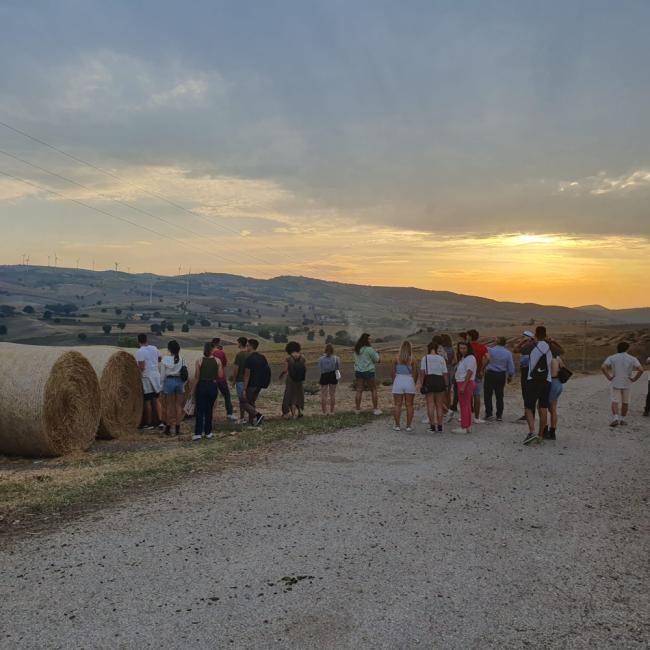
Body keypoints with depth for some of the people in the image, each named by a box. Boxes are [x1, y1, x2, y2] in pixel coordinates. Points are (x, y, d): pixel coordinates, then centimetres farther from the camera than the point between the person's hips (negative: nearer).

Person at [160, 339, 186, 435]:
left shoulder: (165, 359, -7)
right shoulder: (181, 359, -4)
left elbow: (163, 374, -2)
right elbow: (184, 373, 0)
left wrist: (162, 386, 9)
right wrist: (183, 385, 11)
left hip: (169, 381, -1)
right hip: (180, 382, 1)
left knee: (169, 406, 8)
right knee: (179, 405, 8)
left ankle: (168, 428, 12)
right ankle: (177, 428, 11)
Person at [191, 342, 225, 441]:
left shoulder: (199, 361, -8)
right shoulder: (217, 361, -5)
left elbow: (196, 377, -7)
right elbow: (220, 375, -5)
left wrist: (193, 390, 0)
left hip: (201, 386, -1)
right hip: (213, 386, 1)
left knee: (200, 411, 3)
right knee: (209, 410, 13)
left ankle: (198, 433, -2)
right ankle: (208, 432, 18)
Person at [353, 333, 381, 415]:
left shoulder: (357, 349, 8)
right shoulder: (369, 349, -12)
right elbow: (376, 359, -4)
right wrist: (375, 351, 8)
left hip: (358, 371, 5)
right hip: (368, 371, -5)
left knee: (359, 390, 6)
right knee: (374, 390, 5)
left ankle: (357, 409, 7)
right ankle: (375, 409, 6)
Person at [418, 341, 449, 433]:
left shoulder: (425, 358, 0)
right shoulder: (441, 359, 6)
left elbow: (422, 372, -9)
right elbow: (445, 373, 2)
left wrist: (421, 384, -7)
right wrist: (446, 385, 8)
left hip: (429, 380, -2)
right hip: (440, 381, 2)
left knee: (430, 404, 1)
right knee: (439, 405, 10)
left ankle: (432, 425, -2)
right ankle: (439, 425, 11)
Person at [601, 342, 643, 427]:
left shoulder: (611, 358, -3)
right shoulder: (632, 359, -3)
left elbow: (603, 367, -16)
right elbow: (641, 370, -15)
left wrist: (609, 377, -8)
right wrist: (634, 379, -5)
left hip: (615, 383, -1)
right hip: (626, 384, 1)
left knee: (615, 402, 2)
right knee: (625, 402, 15)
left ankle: (615, 418, -17)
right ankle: (622, 419, 20)